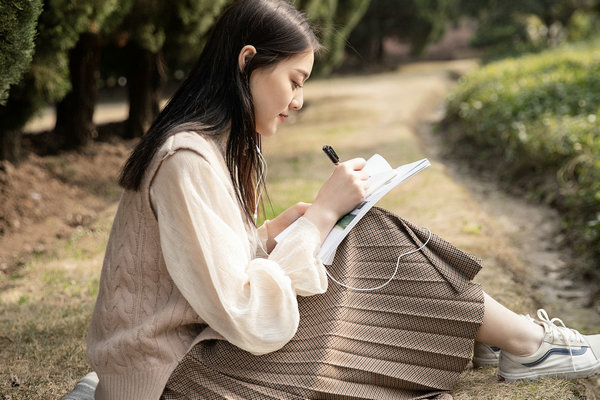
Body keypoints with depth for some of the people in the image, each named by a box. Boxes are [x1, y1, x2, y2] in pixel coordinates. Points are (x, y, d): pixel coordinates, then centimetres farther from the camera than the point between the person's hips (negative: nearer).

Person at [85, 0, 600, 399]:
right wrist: (322, 214, -19)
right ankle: (528, 344, 8)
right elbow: (248, 320, -26)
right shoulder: (189, 160, -23)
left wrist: (289, 223, -3)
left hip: (196, 342, 9)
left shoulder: (221, 145, 8)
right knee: (369, 239, -10)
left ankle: (513, 335, 12)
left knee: (365, 239, 0)